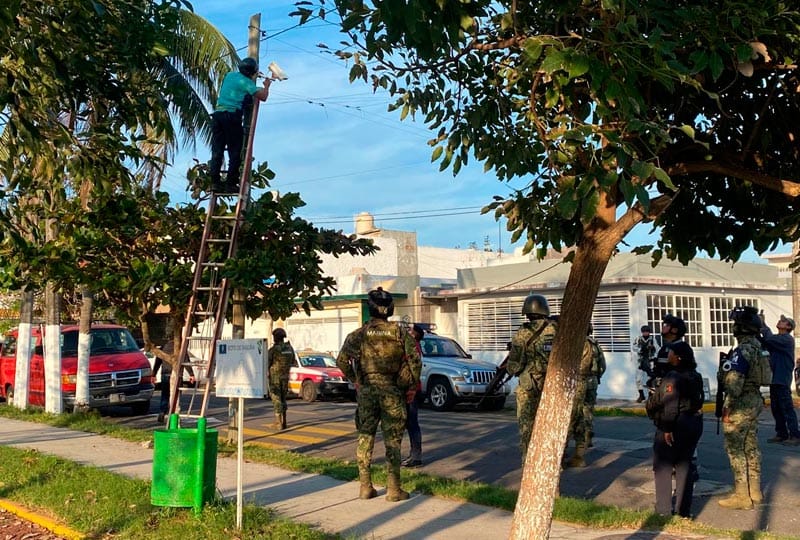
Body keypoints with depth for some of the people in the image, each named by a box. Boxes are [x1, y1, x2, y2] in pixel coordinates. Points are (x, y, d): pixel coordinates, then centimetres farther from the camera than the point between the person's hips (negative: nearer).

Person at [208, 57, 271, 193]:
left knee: (217, 151, 5)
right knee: (235, 152, -1)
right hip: (232, 115, -7)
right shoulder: (245, 82, -2)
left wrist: (253, 79, 45)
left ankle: (215, 182, 2)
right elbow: (263, 97, -8)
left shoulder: (230, 75, 19)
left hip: (217, 113, 7)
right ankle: (231, 184, -4)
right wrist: (266, 86, 13)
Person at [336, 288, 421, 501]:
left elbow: (342, 360, -7)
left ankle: (365, 487, 14)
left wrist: (355, 380, 5)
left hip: (366, 392, 1)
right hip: (392, 392, -1)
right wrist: (410, 385, 5)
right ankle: (393, 489, 4)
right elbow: (415, 360, -7)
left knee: (365, 438, 10)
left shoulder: (359, 334, 0)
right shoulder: (400, 333, -1)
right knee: (392, 441, 4)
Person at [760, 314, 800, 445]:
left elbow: (769, 338, -24)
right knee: (775, 408, 12)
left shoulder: (787, 339, -10)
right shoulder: (776, 338, 18)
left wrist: (763, 325, -13)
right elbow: (763, 342, 5)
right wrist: (759, 325, -5)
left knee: (787, 408, -8)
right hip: (774, 379, 9)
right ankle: (781, 434, 19)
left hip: (782, 380, -9)